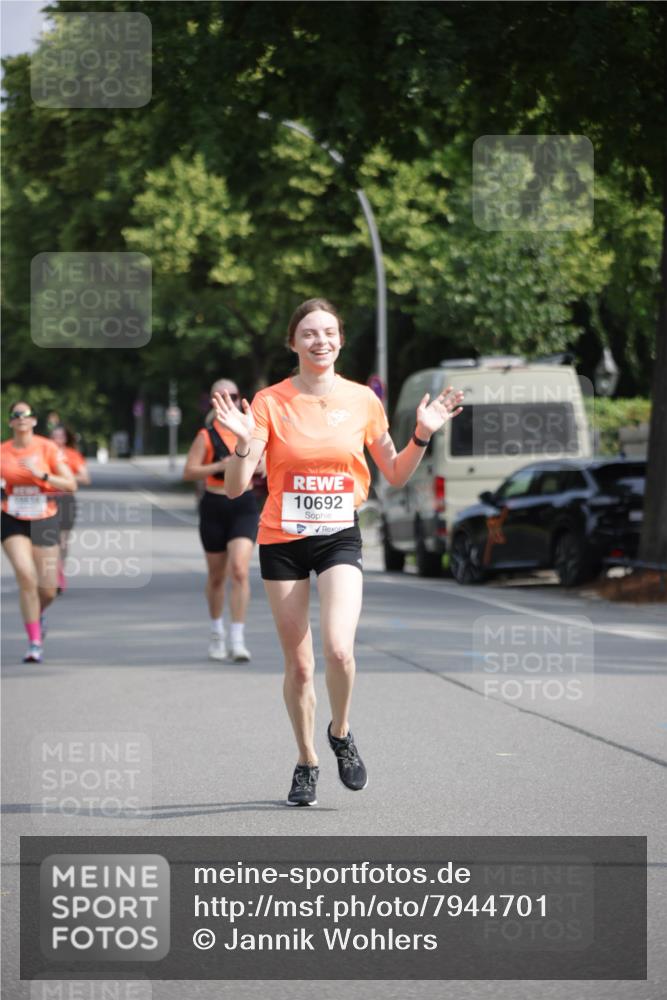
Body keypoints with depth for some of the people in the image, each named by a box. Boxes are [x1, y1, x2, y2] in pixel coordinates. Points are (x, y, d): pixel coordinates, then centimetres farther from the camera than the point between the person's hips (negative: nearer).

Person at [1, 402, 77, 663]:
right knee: (26, 576, -19)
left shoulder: (48, 448, -4)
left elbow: (71, 485, -7)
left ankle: (38, 614, 39)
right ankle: (35, 643, -11)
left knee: (48, 590, 1)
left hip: (44, 521, 0)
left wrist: (41, 475, -19)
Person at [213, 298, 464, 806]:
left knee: (338, 648, -21)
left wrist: (422, 436, -4)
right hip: (282, 540, 0)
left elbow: (394, 475, 13)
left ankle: (341, 734, 7)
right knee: (299, 664, 4)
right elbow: (235, 487, -10)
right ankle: (307, 762, 24)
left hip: (340, 536, 0)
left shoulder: (363, 400, 1)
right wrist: (244, 442, -28)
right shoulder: (270, 402, -6)